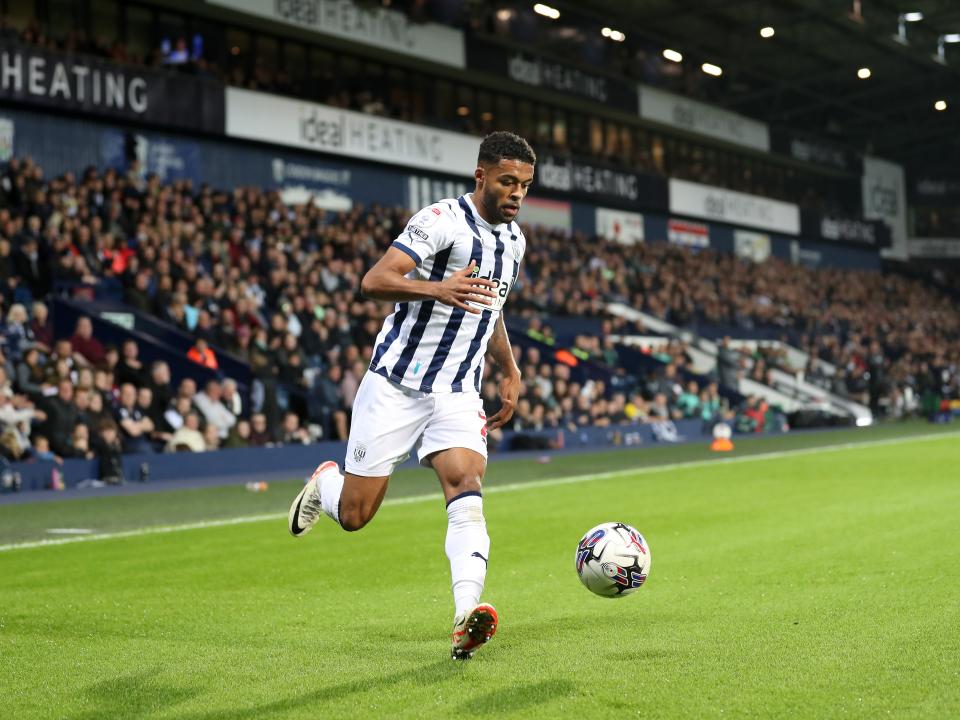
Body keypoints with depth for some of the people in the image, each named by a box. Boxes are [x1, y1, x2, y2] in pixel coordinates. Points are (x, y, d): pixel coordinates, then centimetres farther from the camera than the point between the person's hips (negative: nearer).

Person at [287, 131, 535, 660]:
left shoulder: (513, 240, 12)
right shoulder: (443, 220, -14)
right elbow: (374, 281, -24)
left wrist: (510, 371, 22)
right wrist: (439, 288, -39)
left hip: (459, 394, 5)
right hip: (397, 384, -5)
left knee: (467, 488, -21)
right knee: (354, 515, 1)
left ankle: (466, 620, -33)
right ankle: (324, 482, 38)